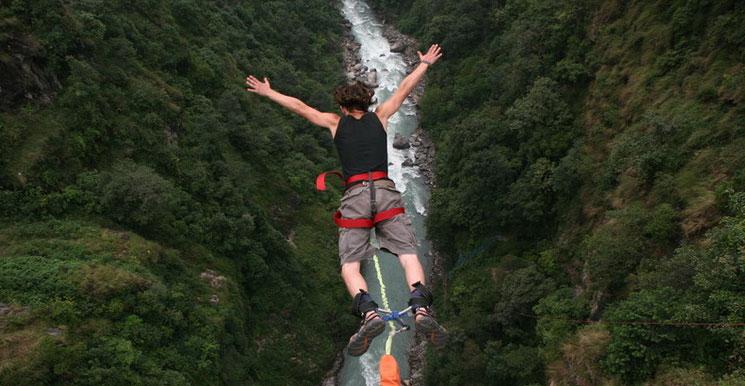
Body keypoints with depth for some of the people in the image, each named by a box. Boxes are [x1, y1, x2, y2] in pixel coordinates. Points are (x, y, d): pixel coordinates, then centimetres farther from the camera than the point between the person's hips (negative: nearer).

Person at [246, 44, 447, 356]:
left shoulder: (335, 122, 16)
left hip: (355, 194, -1)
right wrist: (425, 64, 43)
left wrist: (268, 92, 34)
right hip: (386, 191, 1)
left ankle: (369, 312, -25)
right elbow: (404, 89, 29)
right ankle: (421, 309, -27)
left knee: (349, 264, 1)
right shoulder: (380, 117, 19)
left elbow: (299, 107, 22)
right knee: (408, 254, -3)